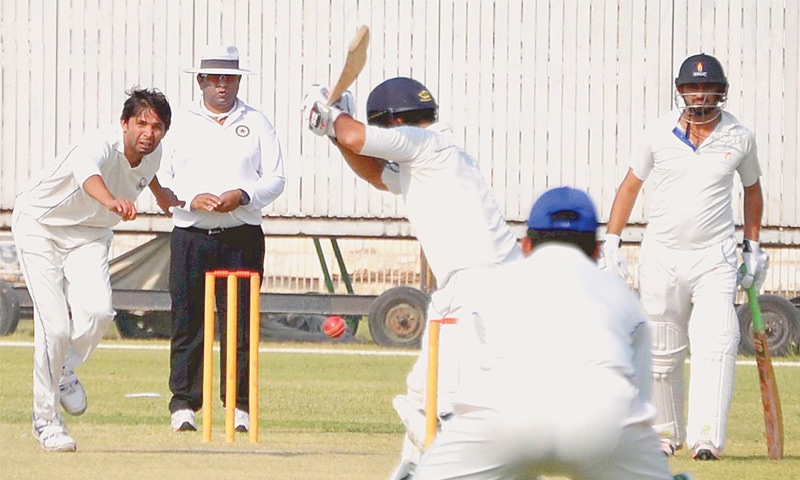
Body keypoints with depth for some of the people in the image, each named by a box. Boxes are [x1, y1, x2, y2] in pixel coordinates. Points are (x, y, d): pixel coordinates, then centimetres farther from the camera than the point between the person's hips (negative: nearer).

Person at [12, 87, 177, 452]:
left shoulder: (153, 153, -10)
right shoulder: (103, 145, -33)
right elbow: (87, 172, -58)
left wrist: (162, 194, 36)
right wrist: (112, 201, -78)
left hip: (89, 235, 5)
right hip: (40, 226, -5)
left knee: (98, 310, -22)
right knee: (54, 325, -15)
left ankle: (65, 370, 9)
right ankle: (45, 419, 2)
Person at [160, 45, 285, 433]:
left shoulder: (256, 123, 11)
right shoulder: (181, 122, 10)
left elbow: (275, 179, 6)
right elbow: (161, 179, 5)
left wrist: (243, 195, -12)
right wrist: (192, 199, -13)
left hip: (242, 237, 0)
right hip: (190, 236, 0)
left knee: (240, 324, -2)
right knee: (186, 322, -3)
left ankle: (239, 407, 2)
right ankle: (183, 405, 1)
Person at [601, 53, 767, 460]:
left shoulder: (738, 137, 1)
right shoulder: (659, 133, 0)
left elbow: (752, 188, 17)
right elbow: (630, 186, 10)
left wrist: (753, 247, 14)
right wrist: (611, 242, 2)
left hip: (714, 259, -1)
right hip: (660, 256, 1)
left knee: (715, 346, -18)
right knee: (661, 354, 5)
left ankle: (706, 438, -25)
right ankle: (667, 432, 23)